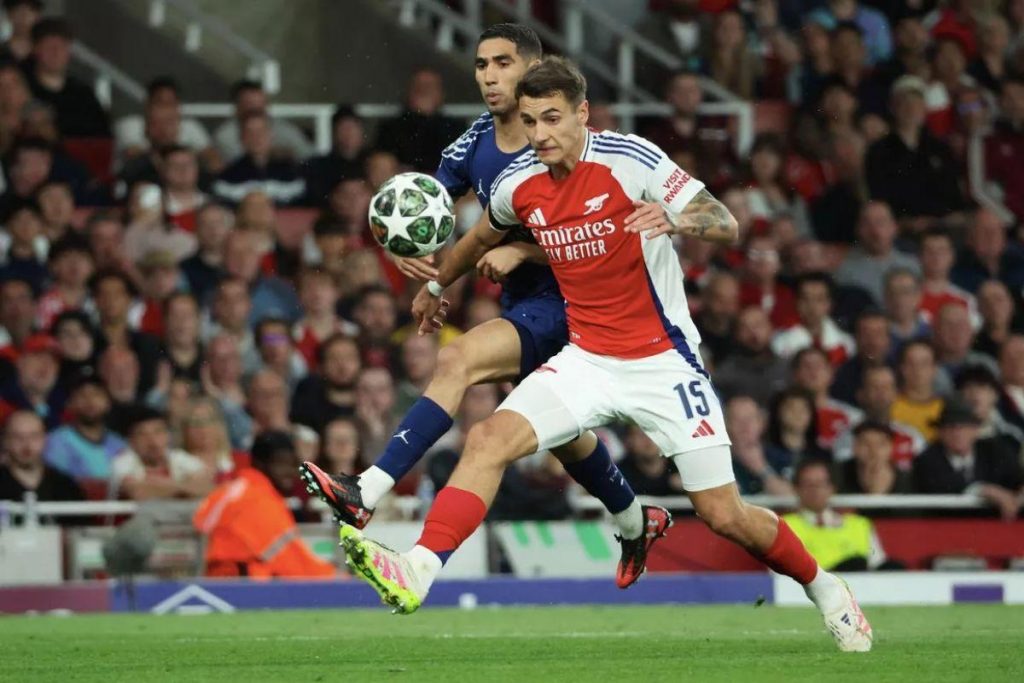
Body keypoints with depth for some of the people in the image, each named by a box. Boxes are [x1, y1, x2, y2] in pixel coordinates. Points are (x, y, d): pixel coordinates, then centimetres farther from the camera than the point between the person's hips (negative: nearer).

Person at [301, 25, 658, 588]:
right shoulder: (473, 146, 3)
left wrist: (520, 252, -23)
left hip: (561, 305, -8)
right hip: (521, 305, 8)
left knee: (457, 361, -28)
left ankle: (368, 492, -35)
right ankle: (636, 522, 48)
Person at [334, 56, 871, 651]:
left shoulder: (629, 158, -15)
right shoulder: (518, 187, 0)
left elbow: (727, 225, -16)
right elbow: (485, 236, 25)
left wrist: (674, 219, -37)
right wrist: (436, 284, 38)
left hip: (663, 359, -4)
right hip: (586, 358, 4)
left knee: (725, 516, -2)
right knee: (490, 440, -20)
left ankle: (824, 590, 23)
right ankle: (419, 572, -27)